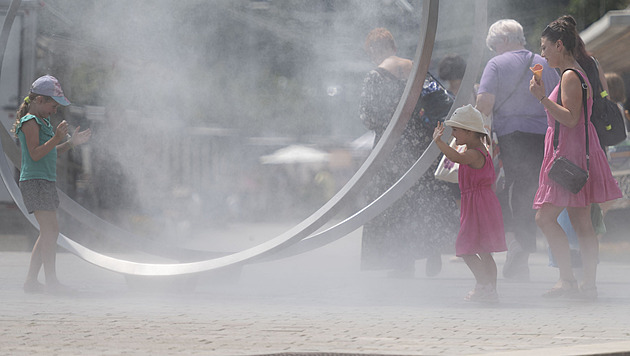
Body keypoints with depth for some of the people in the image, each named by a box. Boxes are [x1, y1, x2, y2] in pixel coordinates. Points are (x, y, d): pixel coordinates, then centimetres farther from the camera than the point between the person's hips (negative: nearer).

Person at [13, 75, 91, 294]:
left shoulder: (42, 122, 20)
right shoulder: (30, 122, -11)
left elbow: (51, 152, 25)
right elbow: (35, 154, -19)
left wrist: (72, 143, 13)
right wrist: (56, 138, -25)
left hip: (45, 182, 10)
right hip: (35, 182, -10)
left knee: (48, 233, 9)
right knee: (51, 229, -14)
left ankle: (31, 281, 12)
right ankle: (51, 281, -14)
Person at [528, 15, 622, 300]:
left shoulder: (570, 76, -14)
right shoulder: (576, 73, 17)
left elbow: (570, 118, -21)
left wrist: (543, 98, -23)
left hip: (571, 154, -10)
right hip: (573, 155, 10)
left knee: (545, 217, -11)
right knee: (581, 223, 8)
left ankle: (567, 279, -14)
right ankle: (589, 284, 8)